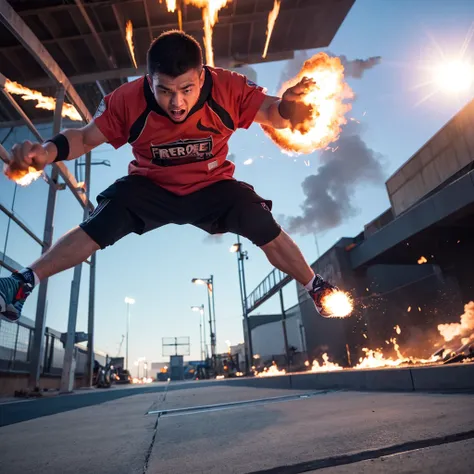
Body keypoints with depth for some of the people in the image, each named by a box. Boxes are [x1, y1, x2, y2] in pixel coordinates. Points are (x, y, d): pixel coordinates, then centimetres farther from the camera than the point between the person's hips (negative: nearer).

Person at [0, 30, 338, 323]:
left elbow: (272, 113, -15)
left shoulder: (229, 88, -24)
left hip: (213, 187, 0)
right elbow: (86, 137, -11)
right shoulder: (128, 100, -21)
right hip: (149, 187, 1)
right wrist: (49, 151, -32)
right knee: (95, 230, -17)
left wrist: (289, 107, -41)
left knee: (267, 231, -15)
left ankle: (316, 287, 10)